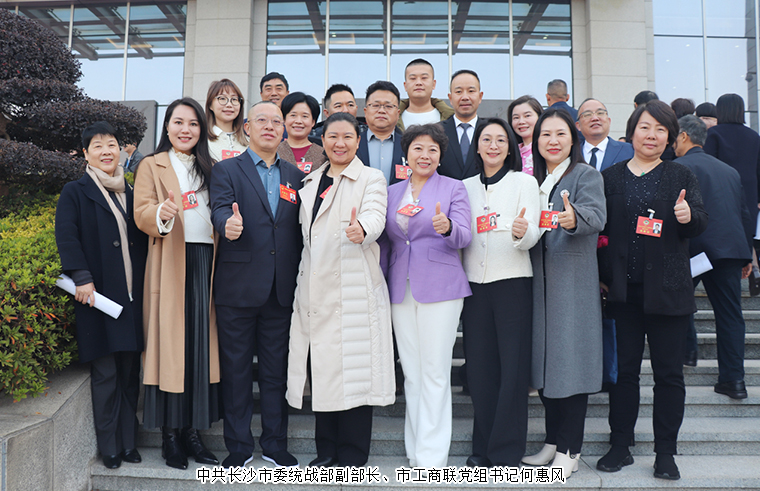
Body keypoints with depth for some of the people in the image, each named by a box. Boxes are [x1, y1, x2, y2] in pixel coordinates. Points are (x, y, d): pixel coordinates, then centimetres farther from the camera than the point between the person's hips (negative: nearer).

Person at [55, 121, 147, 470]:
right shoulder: (75, 193, 5)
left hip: (133, 297, 4)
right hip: (98, 294, -4)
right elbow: (66, 236, -7)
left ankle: (129, 442, 18)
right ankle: (109, 448, 12)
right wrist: (82, 278, -18)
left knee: (130, 371, 7)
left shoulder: (131, 194, 18)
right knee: (105, 374, 0)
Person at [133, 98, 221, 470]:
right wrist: (161, 213, -26)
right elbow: (141, 213, -5)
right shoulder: (152, 166, 8)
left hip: (205, 262, 4)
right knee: (171, 345, -3)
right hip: (171, 265, -3)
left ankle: (193, 431, 10)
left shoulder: (209, 168, 20)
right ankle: (170, 434, 5)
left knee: (201, 346, 2)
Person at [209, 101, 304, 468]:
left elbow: (299, 229, 9)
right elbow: (220, 209, -15)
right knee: (236, 368, 6)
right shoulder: (226, 170, 4)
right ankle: (239, 445, 20)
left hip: (281, 290, 3)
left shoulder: (295, 176, 13)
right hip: (237, 287, -3)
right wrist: (228, 224, -39)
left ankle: (275, 444, 25)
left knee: (276, 369, 11)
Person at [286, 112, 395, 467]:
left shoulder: (371, 178, 2)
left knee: (352, 365, -4)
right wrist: (303, 278, 12)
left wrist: (361, 229, -41)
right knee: (321, 367, 6)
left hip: (353, 288, -5)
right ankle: (326, 448, 20)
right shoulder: (311, 182, 18)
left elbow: (375, 216, -18)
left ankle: (353, 453, 9)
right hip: (315, 288, 5)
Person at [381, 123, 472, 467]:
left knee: (434, 373, -5)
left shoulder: (454, 188, 5)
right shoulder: (392, 192, 16)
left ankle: (431, 458, 2)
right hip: (401, 290, 4)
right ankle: (415, 455, 17)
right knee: (411, 373, 7)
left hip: (439, 287, -4)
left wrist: (447, 227, -28)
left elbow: (464, 237, -6)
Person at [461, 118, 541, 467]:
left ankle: (507, 452, 9)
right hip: (475, 282, 3)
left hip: (513, 282, -3)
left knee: (512, 366, -2)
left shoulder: (524, 182, 3)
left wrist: (522, 232, -29)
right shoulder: (466, 187, 13)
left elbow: (532, 238, -8)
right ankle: (483, 446, 20)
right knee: (479, 366, 7)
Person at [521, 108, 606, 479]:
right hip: (538, 278, 6)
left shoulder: (586, 174, -4)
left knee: (570, 358, -3)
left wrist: (575, 218, -42)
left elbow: (596, 215, -22)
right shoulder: (534, 179, 15)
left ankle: (569, 451, 8)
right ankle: (553, 441, 24)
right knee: (545, 360, 11)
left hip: (573, 278, -6)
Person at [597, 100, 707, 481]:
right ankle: (620, 446, 19)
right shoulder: (610, 177, 8)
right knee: (624, 369, 8)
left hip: (667, 289, 0)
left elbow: (700, 223, -3)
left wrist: (689, 216, -26)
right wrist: (602, 276, 0)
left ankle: (665, 453, 17)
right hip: (624, 289, 1)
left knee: (668, 371, 5)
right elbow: (600, 230, 7)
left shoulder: (682, 177, 7)